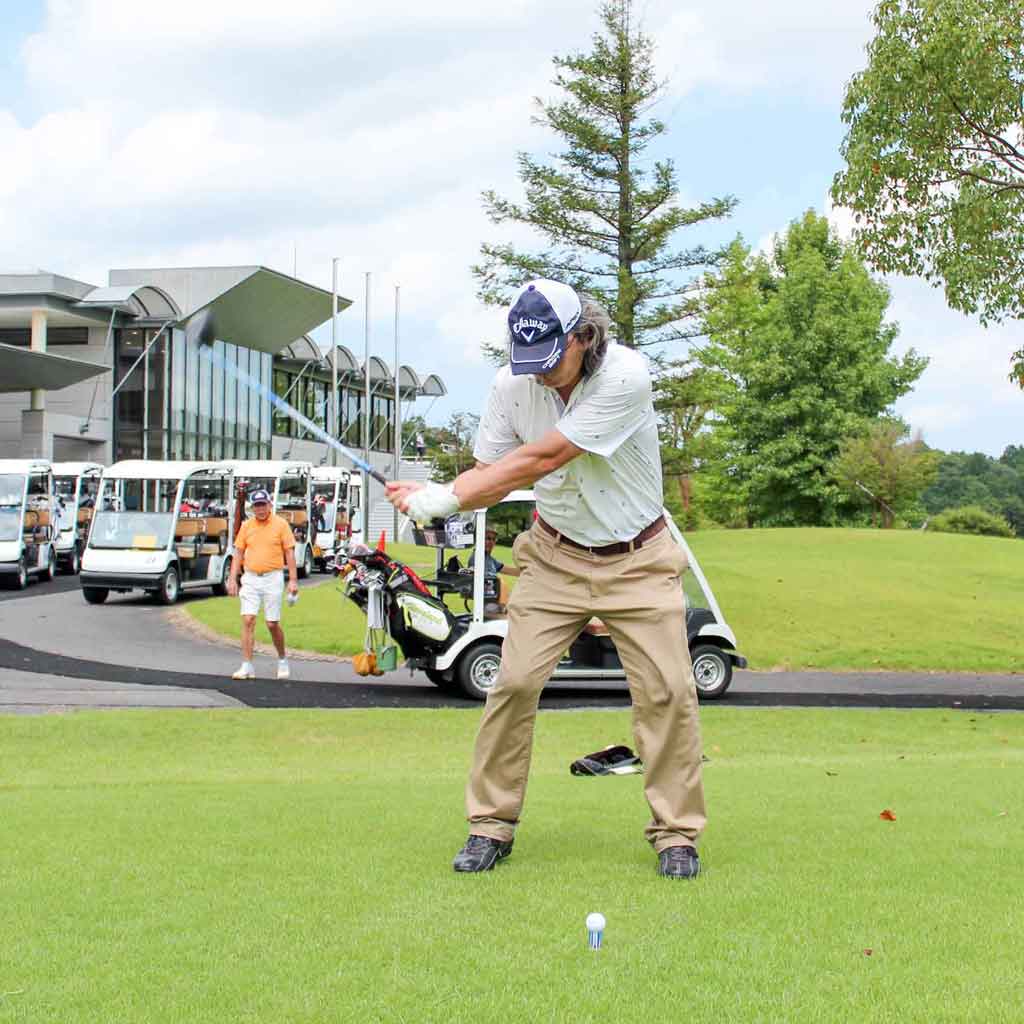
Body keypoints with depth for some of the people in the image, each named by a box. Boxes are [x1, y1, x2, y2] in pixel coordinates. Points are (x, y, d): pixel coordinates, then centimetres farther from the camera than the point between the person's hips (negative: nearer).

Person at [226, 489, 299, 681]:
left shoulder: (280, 524, -1)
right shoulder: (247, 525, 8)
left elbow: (289, 552, 0)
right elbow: (238, 552, 11)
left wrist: (293, 580, -6)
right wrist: (233, 579, 3)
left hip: (272, 578, -3)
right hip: (250, 578, 3)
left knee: (272, 623, 0)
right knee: (248, 620, -6)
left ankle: (282, 660, 23)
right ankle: (247, 666, -4)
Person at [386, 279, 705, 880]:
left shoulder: (626, 375, -26)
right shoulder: (512, 384, -10)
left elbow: (543, 459, -30)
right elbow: (490, 471, -2)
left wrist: (447, 497, -32)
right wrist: (431, 498, -24)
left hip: (636, 560, -3)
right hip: (557, 556, 3)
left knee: (667, 689, -7)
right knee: (515, 681, -8)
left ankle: (677, 834, 8)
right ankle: (492, 825, 6)